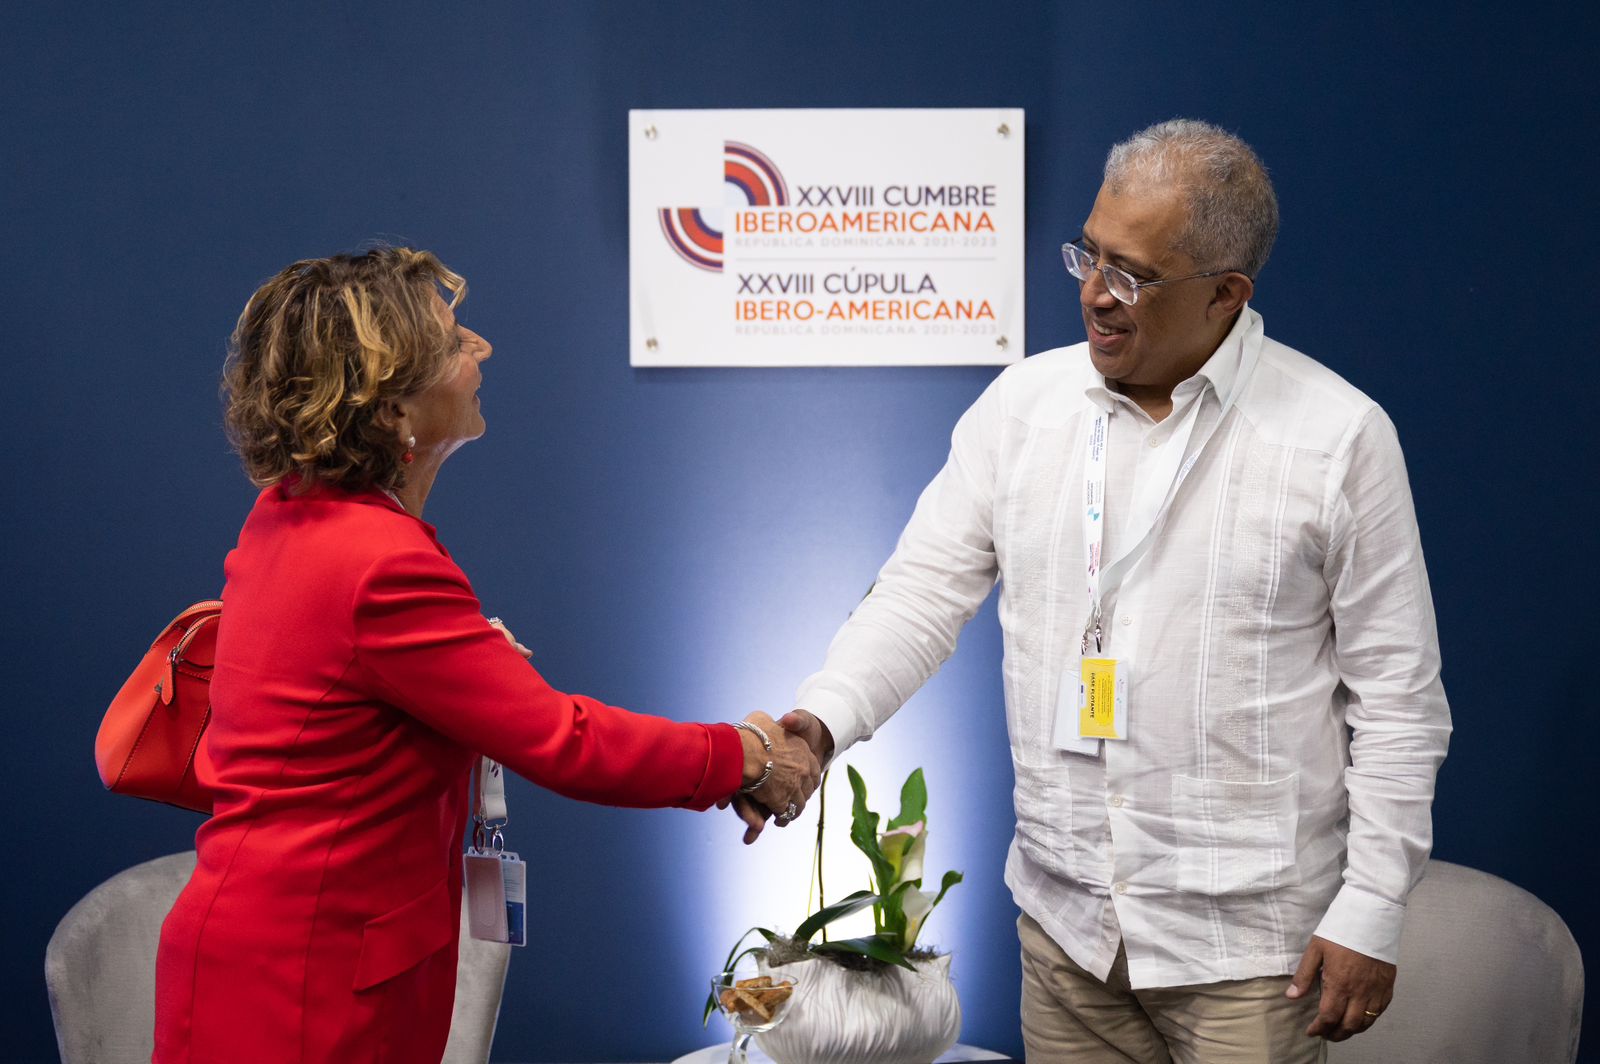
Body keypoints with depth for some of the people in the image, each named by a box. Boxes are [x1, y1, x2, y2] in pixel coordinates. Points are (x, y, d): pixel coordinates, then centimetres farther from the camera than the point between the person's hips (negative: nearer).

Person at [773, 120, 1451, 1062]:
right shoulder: (1022, 404, 2)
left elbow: (1396, 695, -6)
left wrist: (1372, 914, -8)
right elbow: (924, 591, 2)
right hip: (1063, 914, 3)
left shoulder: (1338, 435, -8)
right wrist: (821, 719, -16)